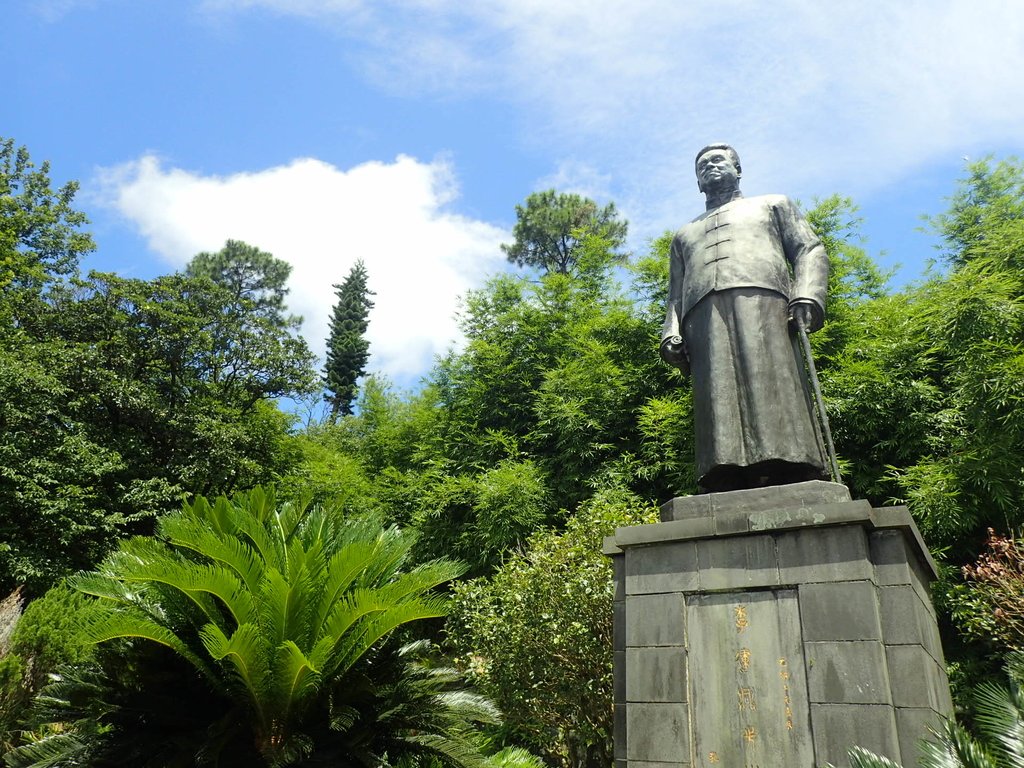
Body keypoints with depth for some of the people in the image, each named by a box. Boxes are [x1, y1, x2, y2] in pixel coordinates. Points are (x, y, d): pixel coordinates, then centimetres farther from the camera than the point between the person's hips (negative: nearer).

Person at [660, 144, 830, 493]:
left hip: (761, 299, -2)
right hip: (703, 317, 2)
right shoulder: (684, 235, 38)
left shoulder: (773, 204, 32)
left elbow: (810, 251, 17)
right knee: (717, 408, -18)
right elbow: (676, 295, 26)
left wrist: (807, 296, -5)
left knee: (775, 400, -21)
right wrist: (671, 333, 4)